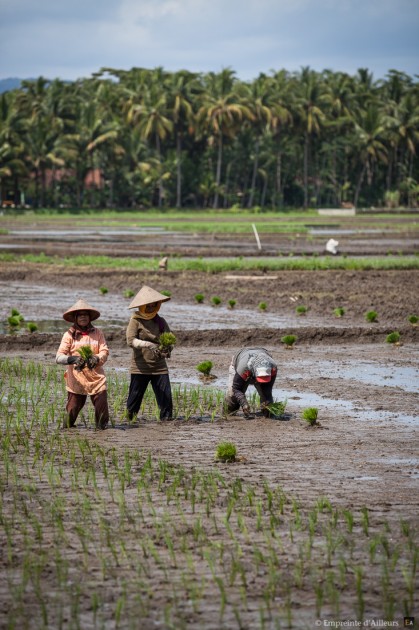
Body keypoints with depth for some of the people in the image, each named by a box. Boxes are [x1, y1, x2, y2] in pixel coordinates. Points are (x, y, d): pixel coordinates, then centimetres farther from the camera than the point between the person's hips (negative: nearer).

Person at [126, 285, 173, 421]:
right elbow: (131, 340, -12)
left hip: (159, 367, 3)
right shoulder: (135, 320, 0)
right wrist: (149, 345, -26)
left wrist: (167, 350, -17)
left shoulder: (160, 321, 12)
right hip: (140, 367, -3)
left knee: (165, 397, -4)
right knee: (135, 397, 2)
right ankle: (129, 419, 16)